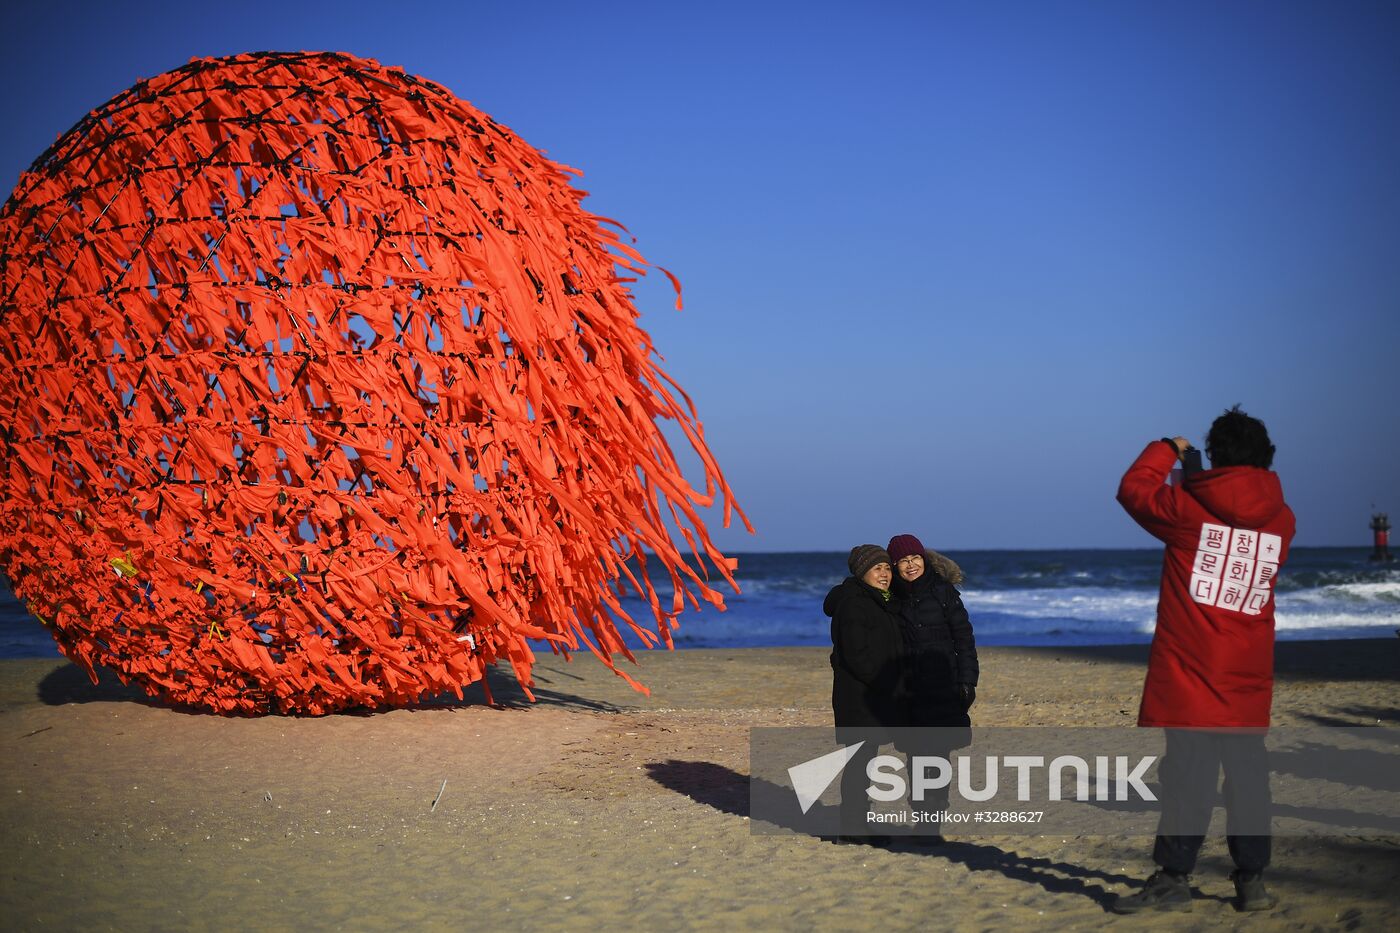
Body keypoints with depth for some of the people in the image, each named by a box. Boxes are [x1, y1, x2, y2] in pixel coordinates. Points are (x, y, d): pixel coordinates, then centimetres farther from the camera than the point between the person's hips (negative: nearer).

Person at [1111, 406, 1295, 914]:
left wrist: (1168, 449, 18)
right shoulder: (1281, 519, 4)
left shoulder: (1190, 507, -9)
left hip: (1190, 670, -4)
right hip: (1248, 678, 4)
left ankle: (1174, 877, 1)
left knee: (1186, 773, -2)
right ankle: (1252, 881, 15)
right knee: (1248, 773, 10)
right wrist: (1198, 479, 25)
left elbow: (1133, 489, 4)